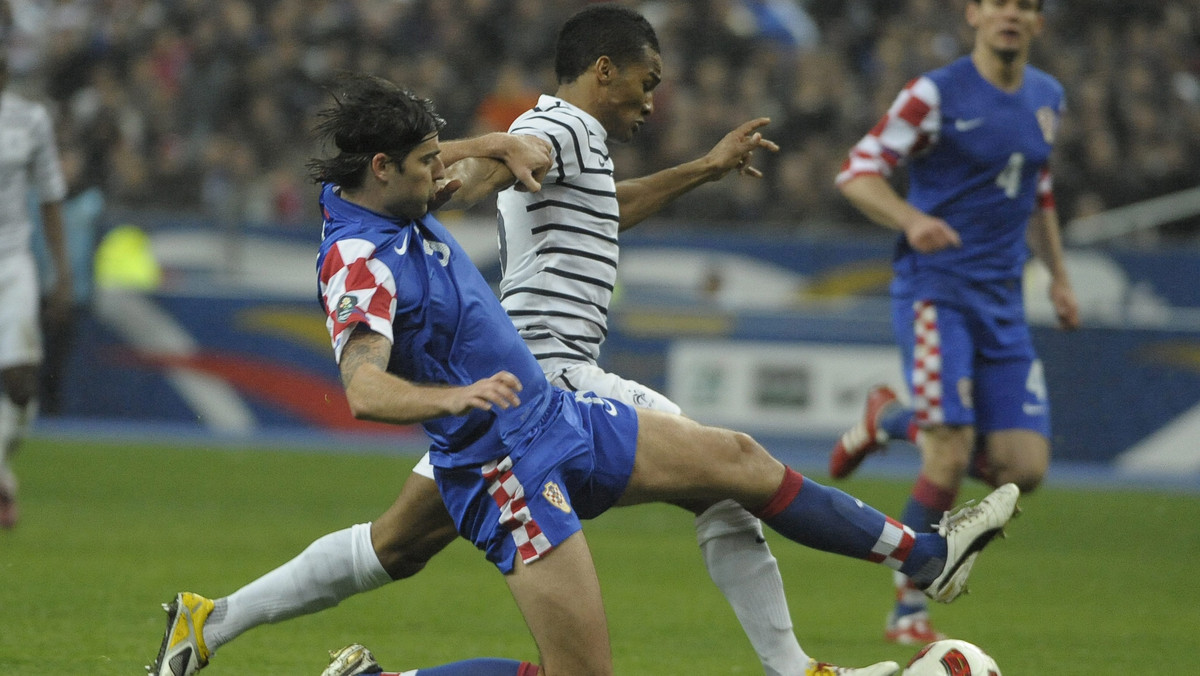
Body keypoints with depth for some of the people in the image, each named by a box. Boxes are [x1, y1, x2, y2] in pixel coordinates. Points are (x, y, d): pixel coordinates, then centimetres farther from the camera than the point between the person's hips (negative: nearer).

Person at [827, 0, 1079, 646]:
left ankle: (894, 419, 21)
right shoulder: (937, 95, -9)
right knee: (951, 459, -17)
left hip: (1002, 300, 6)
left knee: (1023, 468, -4)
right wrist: (911, 220, -28)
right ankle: (908, 611, -2)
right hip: (935, 291, -6)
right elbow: (856, 172, -11)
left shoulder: (1046, 97, 11)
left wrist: (1057, 273, 23)